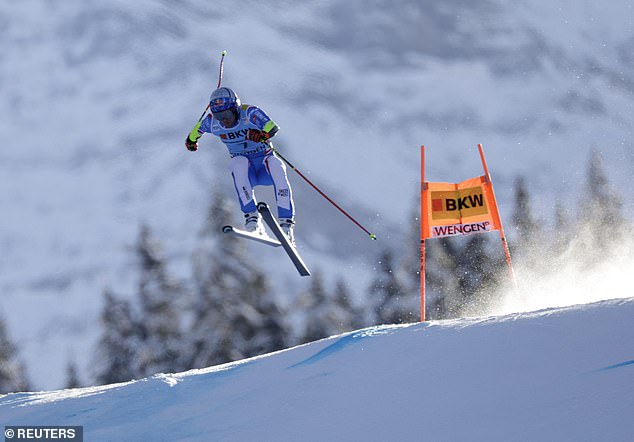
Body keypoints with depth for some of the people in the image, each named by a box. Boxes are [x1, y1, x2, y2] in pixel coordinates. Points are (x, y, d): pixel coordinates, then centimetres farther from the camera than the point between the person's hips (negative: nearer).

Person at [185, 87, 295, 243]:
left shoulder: (249, 113, -19)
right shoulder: (213, 122, -7)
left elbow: (273, 127, -35)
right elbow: (199, 127, 17)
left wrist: (263, 134, -56)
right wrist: (191, 139, 36)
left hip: (264, 167, -2)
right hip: (245, 172, 2)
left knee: (276, 164, -36)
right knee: (239, 162, -34)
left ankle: (286, 222, -36)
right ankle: (251, 216, -34)